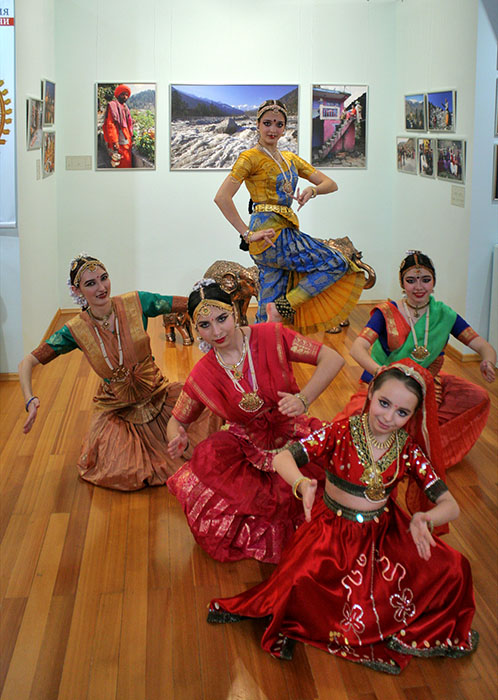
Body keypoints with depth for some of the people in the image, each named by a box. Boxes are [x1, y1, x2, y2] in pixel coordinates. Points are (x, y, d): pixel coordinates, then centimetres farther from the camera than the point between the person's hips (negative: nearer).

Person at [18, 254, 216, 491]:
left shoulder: (136, 303, -11)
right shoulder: (76, 330, -12)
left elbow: (189, 303, -9)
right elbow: (28, 362, -7)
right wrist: (31, 400, -24)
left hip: (157, 395, 2)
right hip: (117, 408, -2)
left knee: (203, 411, -22)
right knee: (121, 474, -19)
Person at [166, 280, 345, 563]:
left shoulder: (270, 336, -12)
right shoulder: (202, 376, -6)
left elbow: (333, 359, -14)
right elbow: (178, 420, 8)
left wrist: (302, 399, -30)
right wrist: (178, 439, -17)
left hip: (294, 434, 0)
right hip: (248, 445, 1)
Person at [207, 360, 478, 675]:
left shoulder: (408, 451, -7)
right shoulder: (341, 432, -13)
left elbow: (450, 505, -9)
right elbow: (284, 457, -21)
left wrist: (424, 519, -33)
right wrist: (302, 483, -43)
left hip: (384, 533, 3)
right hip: (333, 530, -3)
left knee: (454, 569, -15)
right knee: (302, 583, -31)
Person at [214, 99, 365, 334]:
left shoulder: (290, 158, 19)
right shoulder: (250, 158, -3)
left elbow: (330, 183, 17)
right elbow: (222, 197, -14)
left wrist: (312, 190, -6)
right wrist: (247, 234, -18)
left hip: (286, 233, 7)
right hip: (270, 235, -7)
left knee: (267, 311, 5)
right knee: (337, 264, -10)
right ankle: (282, 307, -8)